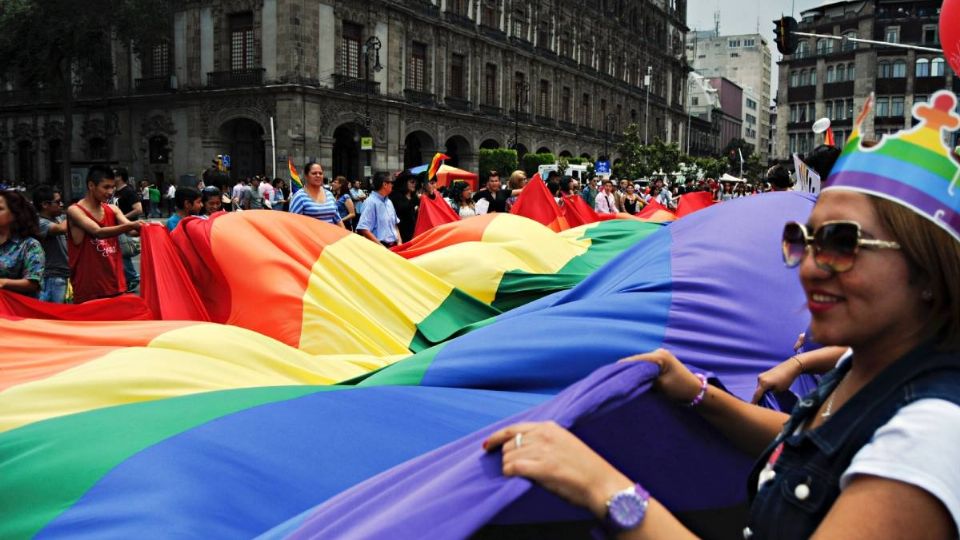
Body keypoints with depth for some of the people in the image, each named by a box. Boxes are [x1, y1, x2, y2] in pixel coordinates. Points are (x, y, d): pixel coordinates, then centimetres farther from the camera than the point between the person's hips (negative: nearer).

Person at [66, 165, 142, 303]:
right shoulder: (75, 210, -9)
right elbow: (98, 232, -24)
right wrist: (131, 225, -37)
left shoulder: (112, 210, 8)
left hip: (114, 284, 5)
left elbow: (130, 231, -5)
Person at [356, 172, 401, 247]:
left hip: (394, 246, 8)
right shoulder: (371, 202, -13)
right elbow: (363, 229, -20)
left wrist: (399, 242, 6)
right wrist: (381, 246, -20)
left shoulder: (389, 202, 13)